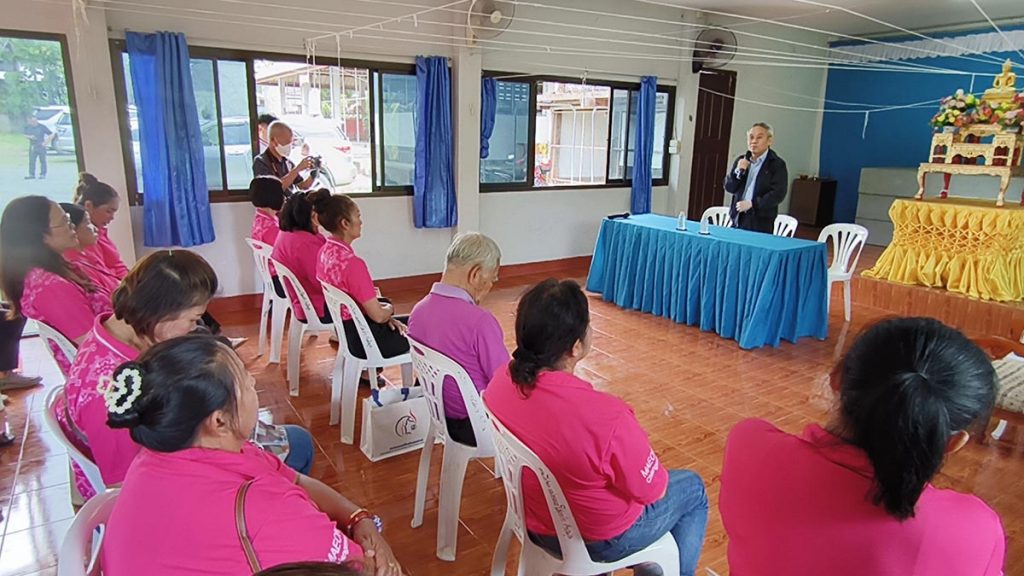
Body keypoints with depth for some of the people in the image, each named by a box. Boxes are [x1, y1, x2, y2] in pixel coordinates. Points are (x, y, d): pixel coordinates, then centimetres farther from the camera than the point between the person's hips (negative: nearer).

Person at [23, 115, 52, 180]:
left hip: (41, 146, -4)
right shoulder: (27, 127, 5)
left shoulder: (42, 127, -7)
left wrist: (46, 142, -9)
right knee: (31, 161, 3)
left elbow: (51, 134, -6)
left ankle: (43, 175, 6)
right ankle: (32, 174, 8)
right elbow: (25, 135, 16)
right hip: (32, 146, 4)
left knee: (42, 160, 1)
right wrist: (30, 137, -8)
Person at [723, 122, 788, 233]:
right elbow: (729, 188, 11)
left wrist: (752, 203, -17)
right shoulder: (741, 161, 13)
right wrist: (738, 171, -7)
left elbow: (778, 194, -11)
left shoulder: (777, 164, -2)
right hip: (738, 218, 4)